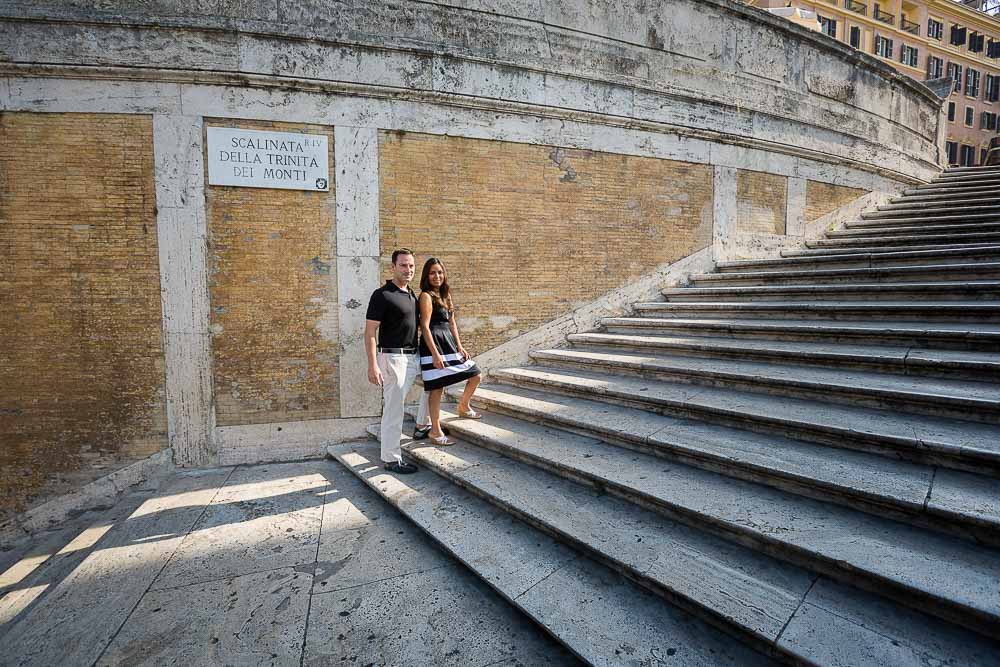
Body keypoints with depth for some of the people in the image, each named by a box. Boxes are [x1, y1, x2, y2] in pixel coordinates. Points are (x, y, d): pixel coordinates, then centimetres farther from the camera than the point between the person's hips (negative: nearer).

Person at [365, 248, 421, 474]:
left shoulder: (413, 295, 12)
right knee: (394, 411, -1)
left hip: (412, 357, 7)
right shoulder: (382, 295, -11)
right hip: (392, 356, -7)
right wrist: (372, 365, -21)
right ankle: (391, 459, 9)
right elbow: (370, 332, -14)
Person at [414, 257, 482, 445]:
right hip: (434, 345, -8)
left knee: (475, 375, 11)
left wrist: (459, 346, 9)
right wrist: (435, 354, -18)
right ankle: (435, 431, 9)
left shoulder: (445, 295, 16)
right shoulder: (426, 296, -9)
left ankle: (464, 407, 36)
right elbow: (425, 327, -14)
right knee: (437, 388, -3)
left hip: (449, 343, 8)